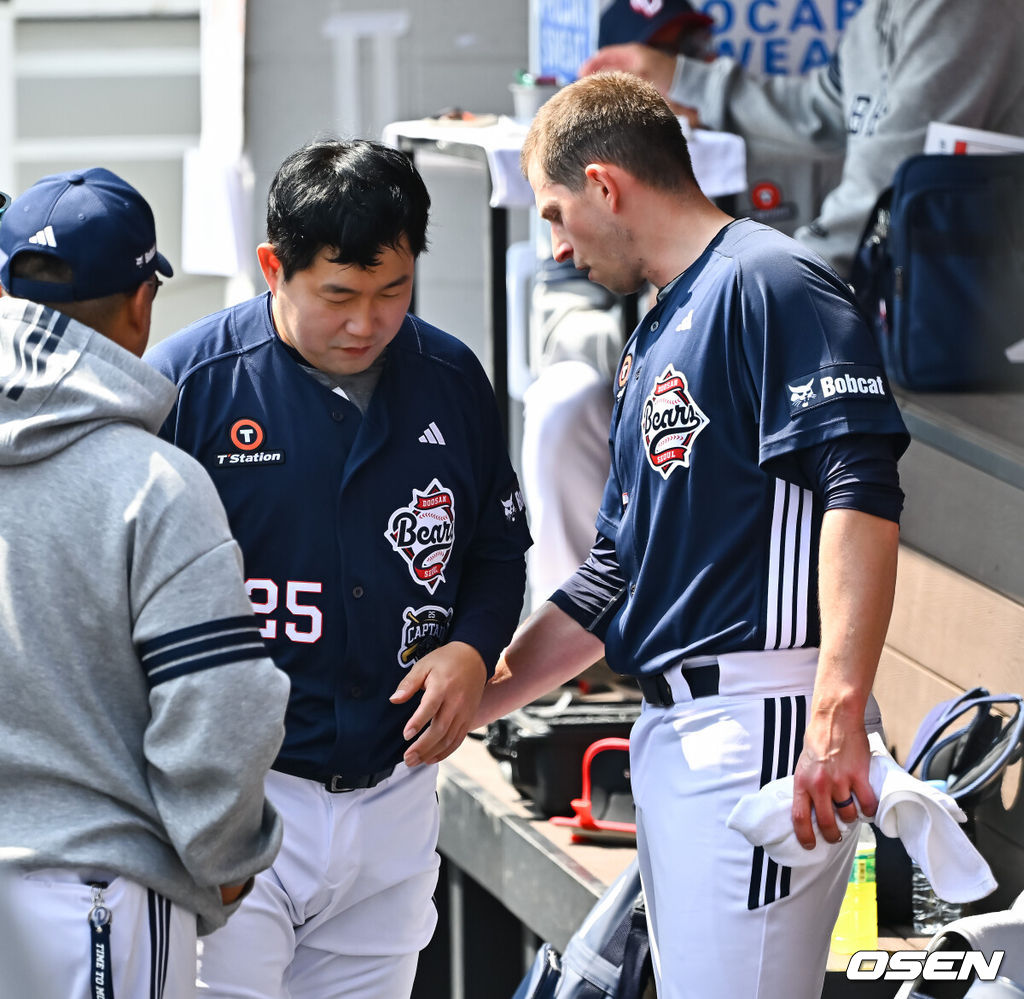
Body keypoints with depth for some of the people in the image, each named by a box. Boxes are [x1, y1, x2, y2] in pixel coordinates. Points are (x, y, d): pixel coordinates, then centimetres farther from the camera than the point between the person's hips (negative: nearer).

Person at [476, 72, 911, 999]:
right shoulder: (654, 340, 23)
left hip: (764, 720, -10)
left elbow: (862, 492, -19)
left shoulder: (768, 283, -7)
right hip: (672, 731, 10)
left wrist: (838, 711, -27)